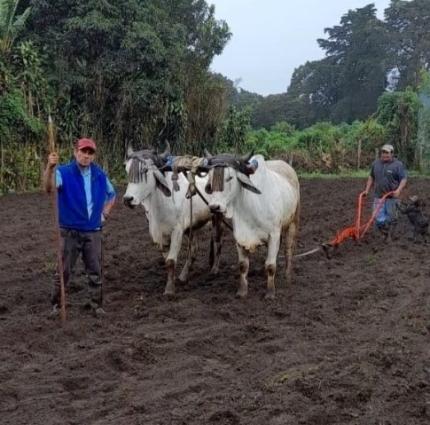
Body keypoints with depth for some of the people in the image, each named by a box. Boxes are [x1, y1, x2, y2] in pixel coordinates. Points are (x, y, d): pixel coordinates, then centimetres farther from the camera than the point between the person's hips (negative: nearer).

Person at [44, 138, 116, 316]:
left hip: (93, 232, 4)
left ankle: (96, 305, 20)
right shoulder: (64, 172, -11)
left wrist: (105, 214, 10)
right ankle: (56, 304, 17)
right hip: (70, 232, -3)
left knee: (95, 271, 9)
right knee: (64, 271, 3)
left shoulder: (100, 175, 4)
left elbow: (111, 194, 23)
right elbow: (49, 187, -33)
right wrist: (50, 167, -50)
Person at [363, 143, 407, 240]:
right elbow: (371, 177, 20)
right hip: (379, 197, 4)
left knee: (391, 219, 3)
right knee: (379, 220, 1)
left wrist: (398, 190, -21)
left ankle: (389, 237, 18)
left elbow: (404, 179, -7)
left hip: (392, 197, -3)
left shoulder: (398, 165, -5)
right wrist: (367, 190, 13)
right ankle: (385, 234, 21)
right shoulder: (376, 163, 10)